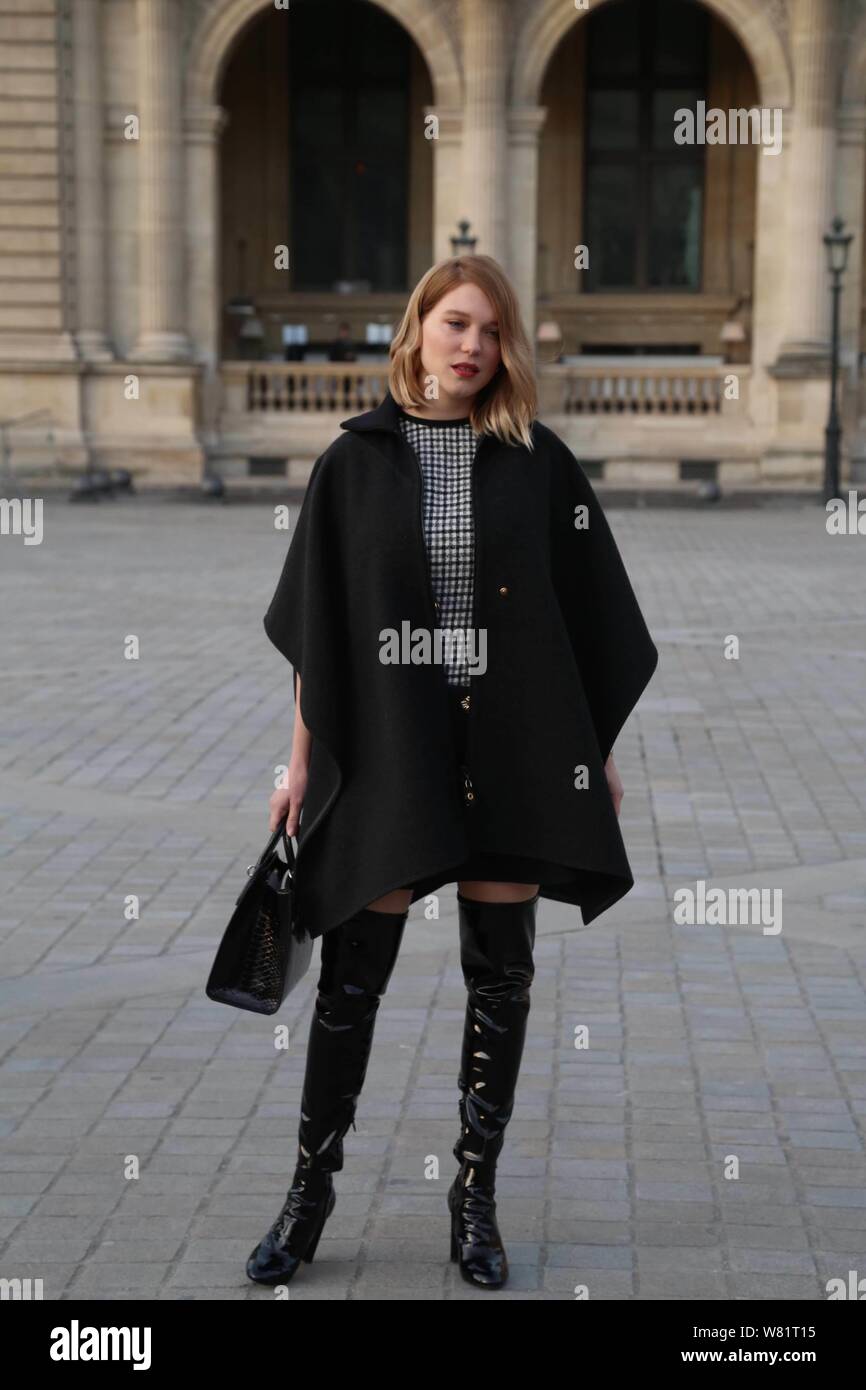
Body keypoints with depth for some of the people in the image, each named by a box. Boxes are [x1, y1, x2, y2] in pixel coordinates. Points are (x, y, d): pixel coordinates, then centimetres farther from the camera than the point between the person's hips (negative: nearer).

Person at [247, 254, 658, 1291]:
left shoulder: (537, 460, 3)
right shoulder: (356, 460, 2)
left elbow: (589, 613, 5)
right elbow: (315, 625, 4)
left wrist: (601, 751, 4)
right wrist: (302, 760, 2)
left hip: (514, 742, 1)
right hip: (388, 742, -1)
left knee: (500, 974, 6)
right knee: (353, 974, 4)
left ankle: (476, 1195, 20)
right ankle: (310, 1193, 19)